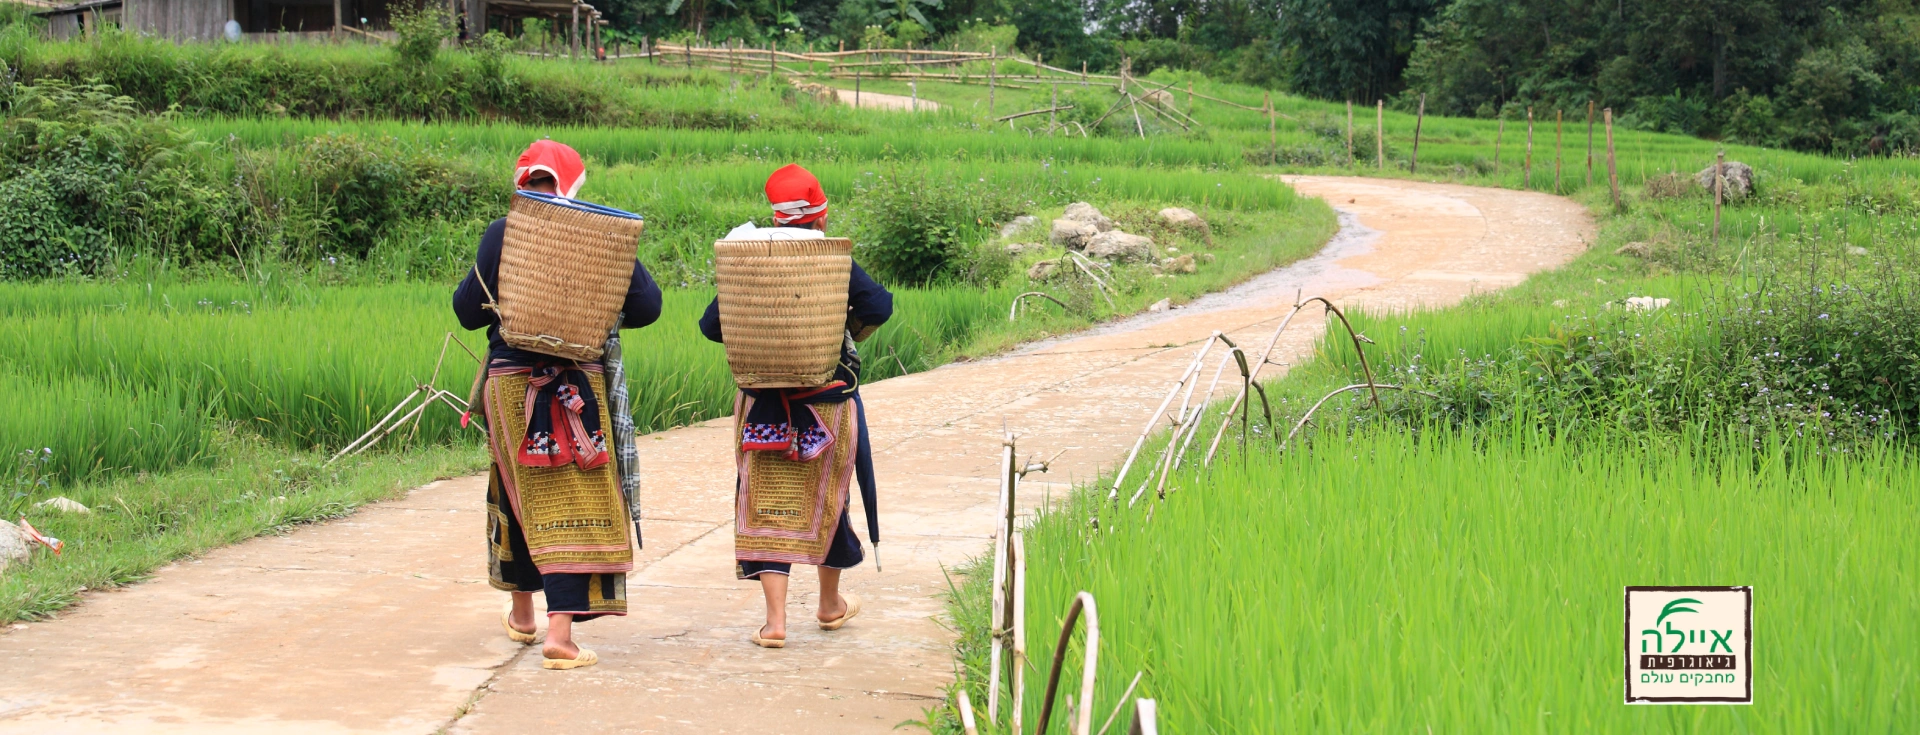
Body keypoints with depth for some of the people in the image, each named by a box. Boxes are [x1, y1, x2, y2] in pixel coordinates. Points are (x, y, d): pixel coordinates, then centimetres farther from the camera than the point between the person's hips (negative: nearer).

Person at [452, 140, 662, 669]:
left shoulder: (500, 236, -4)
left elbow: (467, 311, -1)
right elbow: (646, 305, -4)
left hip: (510, 383, 2)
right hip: (580, 384, -2)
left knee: (520, 493, 19)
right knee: (574, 503, -1)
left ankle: (522, 615, 34)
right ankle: (561, 630, -12)